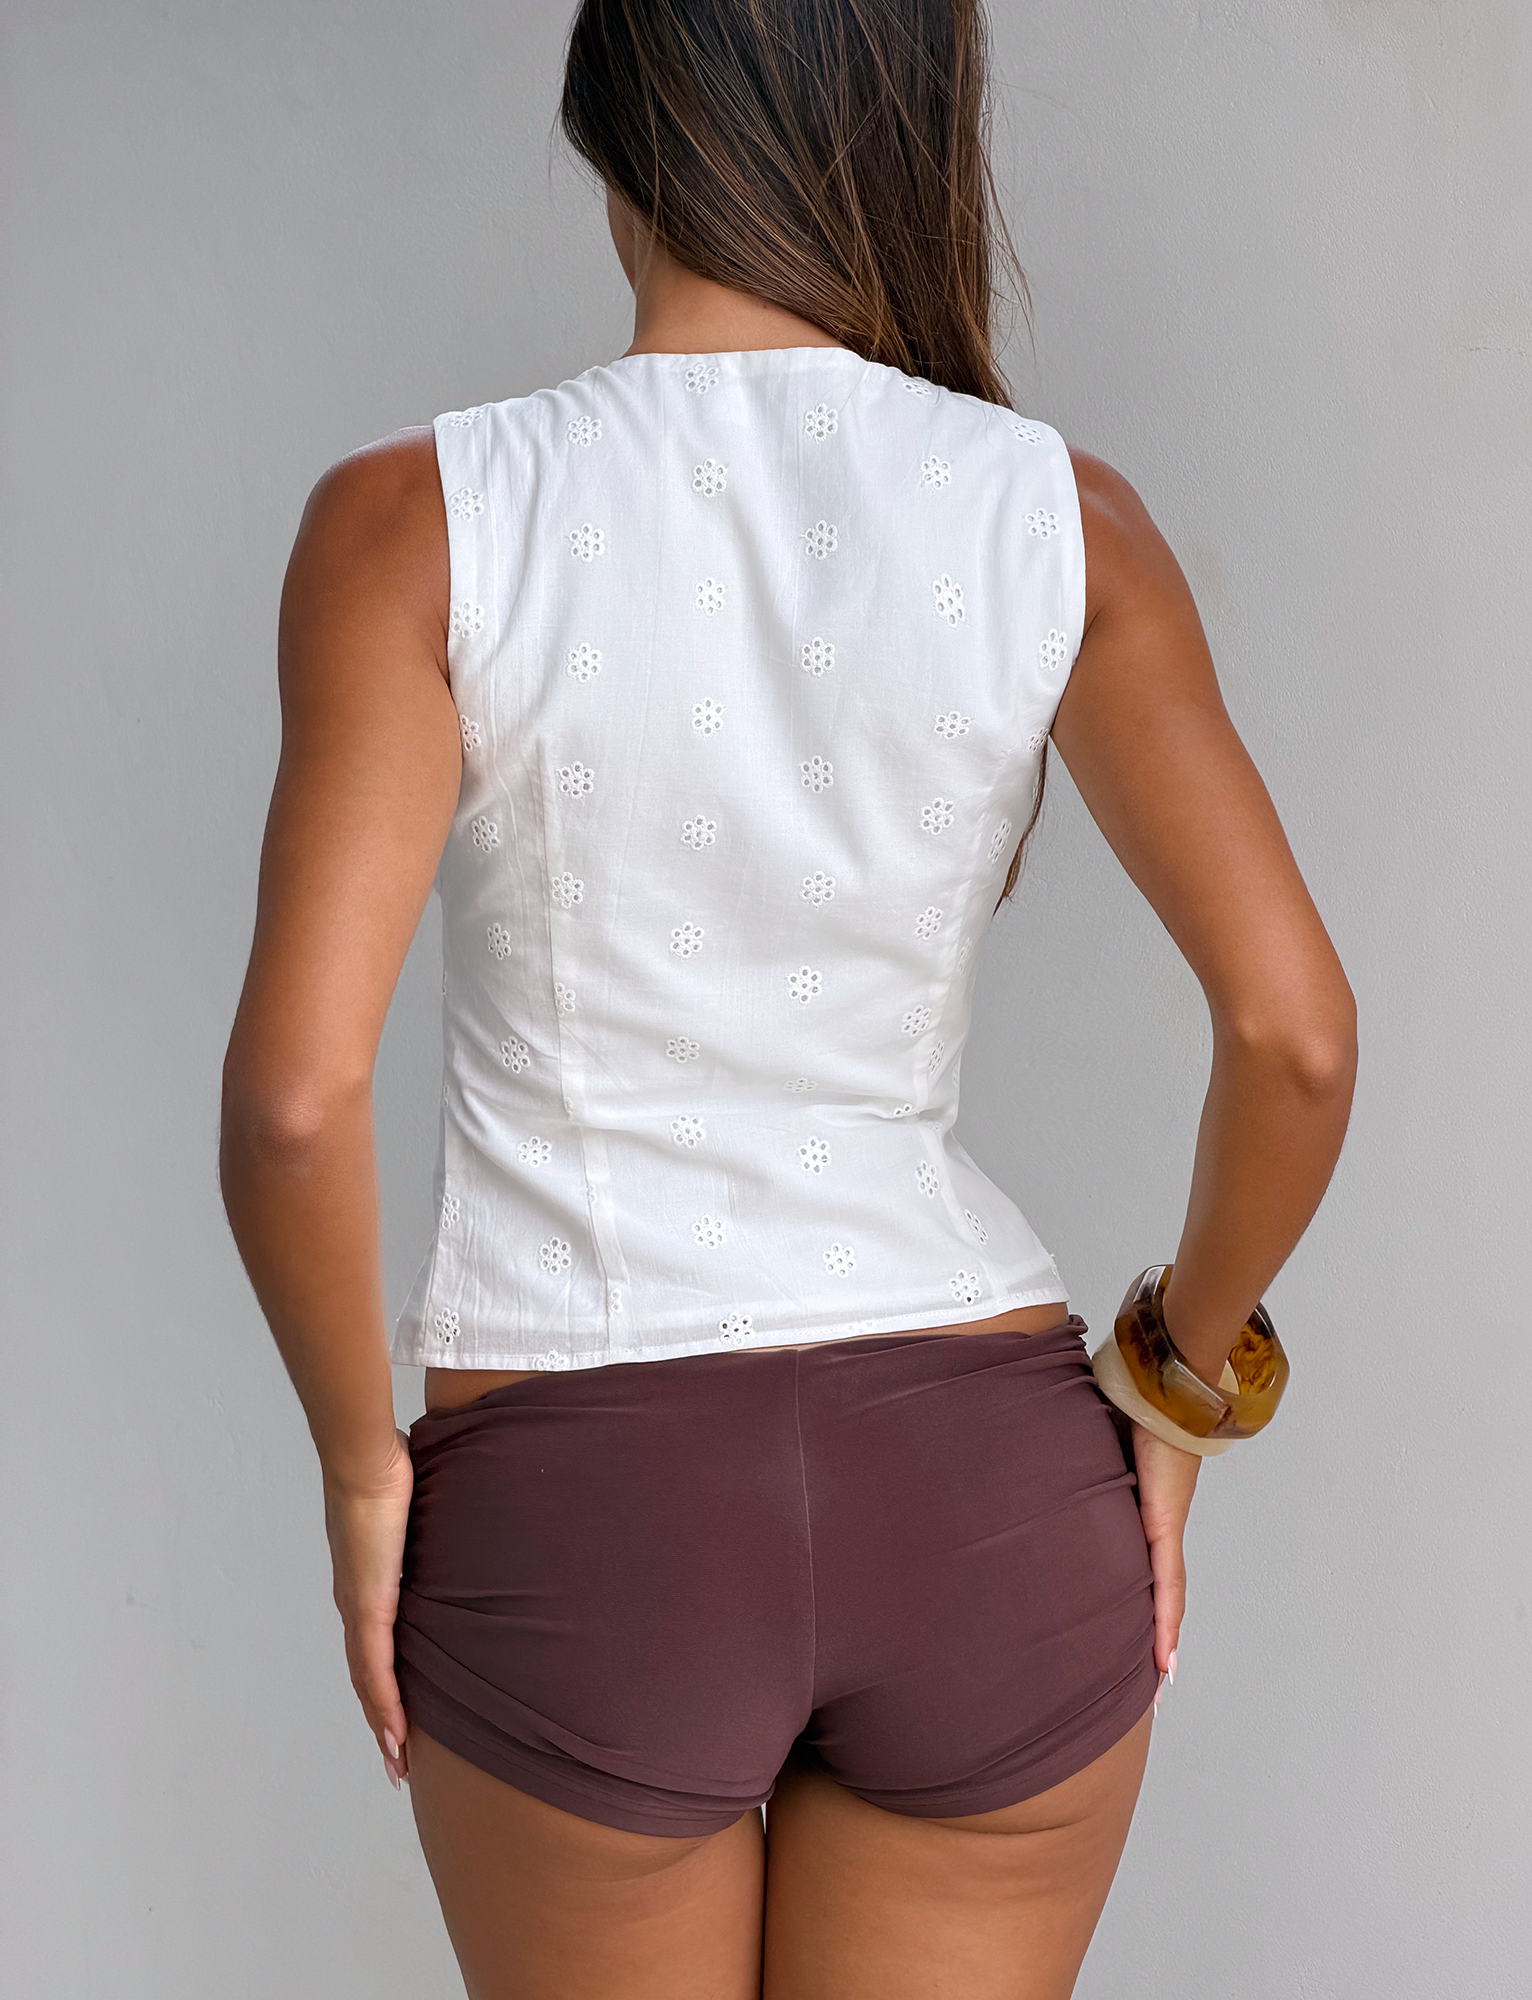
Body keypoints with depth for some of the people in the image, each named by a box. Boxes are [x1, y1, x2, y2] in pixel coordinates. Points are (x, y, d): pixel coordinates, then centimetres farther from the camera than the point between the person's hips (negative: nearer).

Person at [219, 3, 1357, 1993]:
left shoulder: (417, 522, -9)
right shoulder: (1058, 519, -5)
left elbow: (294, 1099, -16)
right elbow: (1296, 1036, -8)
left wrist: (362, 1463, 0)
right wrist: (1182, 1388, 7)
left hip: (579, 1511, -1)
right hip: (991, 1492, 2)